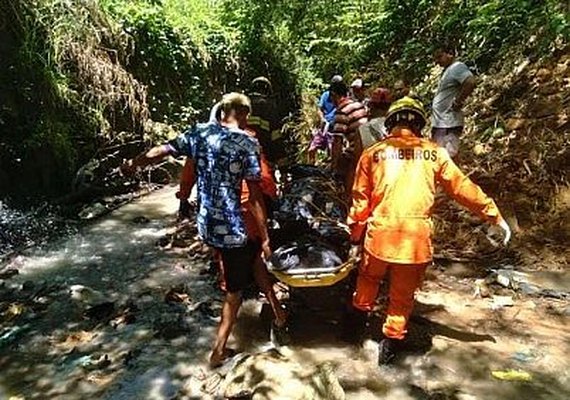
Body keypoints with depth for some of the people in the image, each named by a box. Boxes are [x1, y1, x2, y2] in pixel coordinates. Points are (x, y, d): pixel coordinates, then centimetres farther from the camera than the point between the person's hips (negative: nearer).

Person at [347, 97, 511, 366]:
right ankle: (391, 343, 26)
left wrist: (356, 237, 13)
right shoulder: (434, 153, 4)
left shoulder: (373, 154, 3)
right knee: (402, 295, 18)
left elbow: (360, 199, 4)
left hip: (379, 234, 1)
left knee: (369, 276, 29)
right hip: (416, 238, 0)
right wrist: (494, 216, 17)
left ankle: (360, 315, 45)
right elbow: (463, 188, 7)